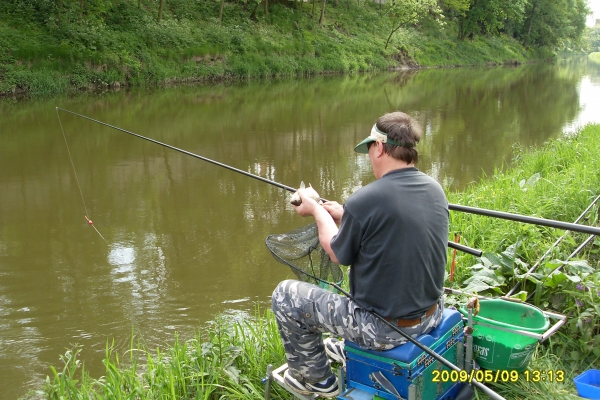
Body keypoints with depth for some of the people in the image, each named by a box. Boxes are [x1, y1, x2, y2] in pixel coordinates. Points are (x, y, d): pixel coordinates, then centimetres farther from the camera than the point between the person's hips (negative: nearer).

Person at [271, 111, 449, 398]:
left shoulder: (365, 200, -25)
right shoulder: (435, 189, -4)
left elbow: (338, 255, -8)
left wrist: (318, 212, 8)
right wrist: (342, 215, 14)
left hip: (385, 328, -7)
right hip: (431, 316, 8)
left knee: (285, 295, 8)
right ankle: (353, 348, 47)